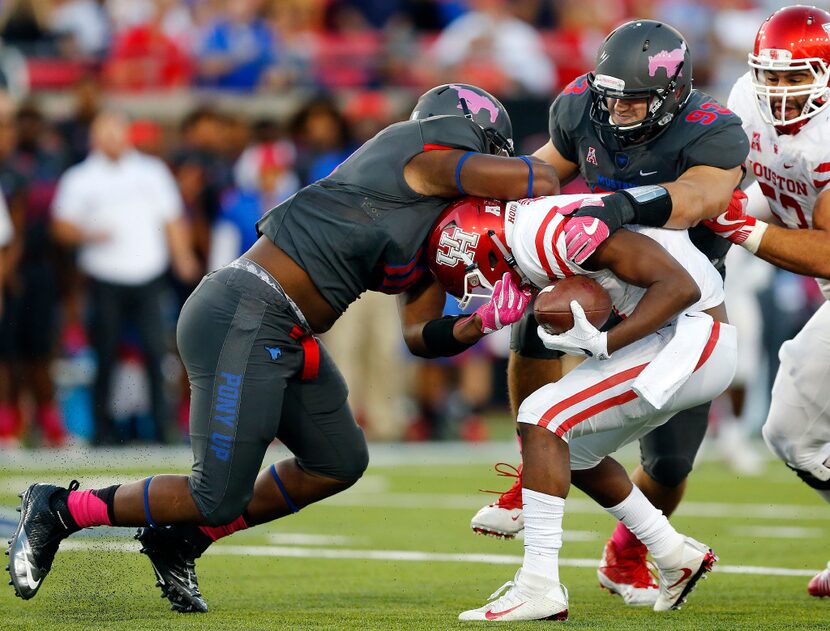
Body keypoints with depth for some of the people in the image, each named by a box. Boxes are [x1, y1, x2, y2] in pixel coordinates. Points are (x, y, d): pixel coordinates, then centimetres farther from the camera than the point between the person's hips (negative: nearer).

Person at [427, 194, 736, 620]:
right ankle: (676, 557, 32)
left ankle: (539, 588, -16)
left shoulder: (555, 235, -23)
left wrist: (600, 344, -28)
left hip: (691, 341, -10)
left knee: (542, 419, -14)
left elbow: (680, 286, -25)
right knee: (572, 449, 19)